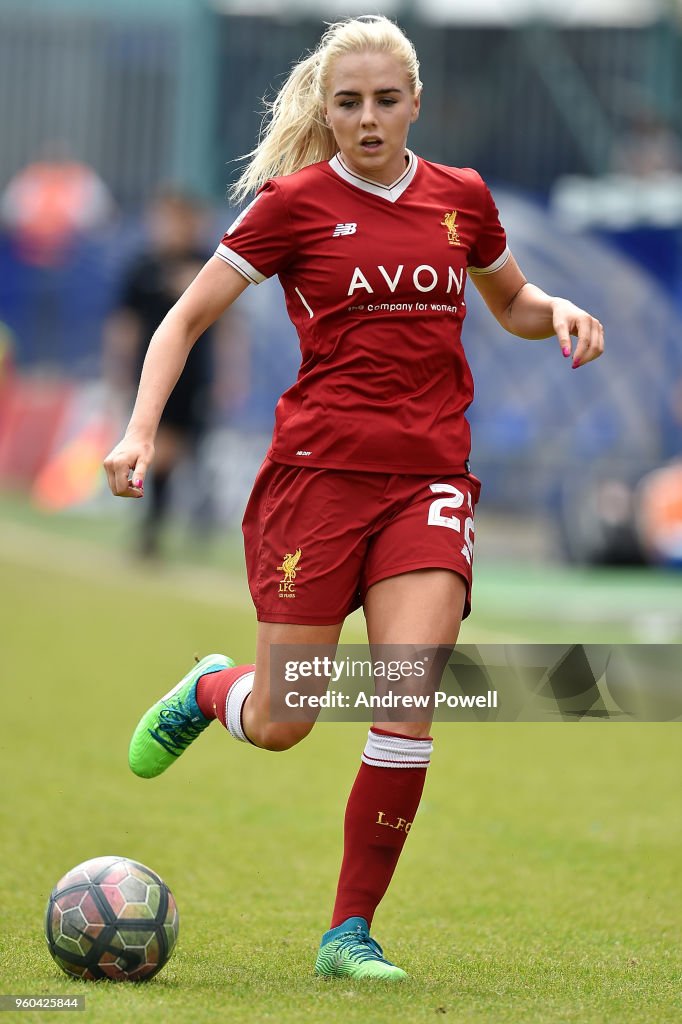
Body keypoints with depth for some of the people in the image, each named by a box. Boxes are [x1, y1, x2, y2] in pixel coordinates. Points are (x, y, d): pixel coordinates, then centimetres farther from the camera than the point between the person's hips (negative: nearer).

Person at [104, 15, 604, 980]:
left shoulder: (461, 197, 9)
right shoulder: (296, 203, -1)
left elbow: (511, 302, 27)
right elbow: (187, 319, 3)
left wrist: (558, 312, 4)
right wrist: (140, 432, -10)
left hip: (429, 481, 2)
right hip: (319, 468, -2)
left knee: (408, 705, -14)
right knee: (278, 724, 0)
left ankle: (351, 934, -1)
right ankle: (211, 690, 38)